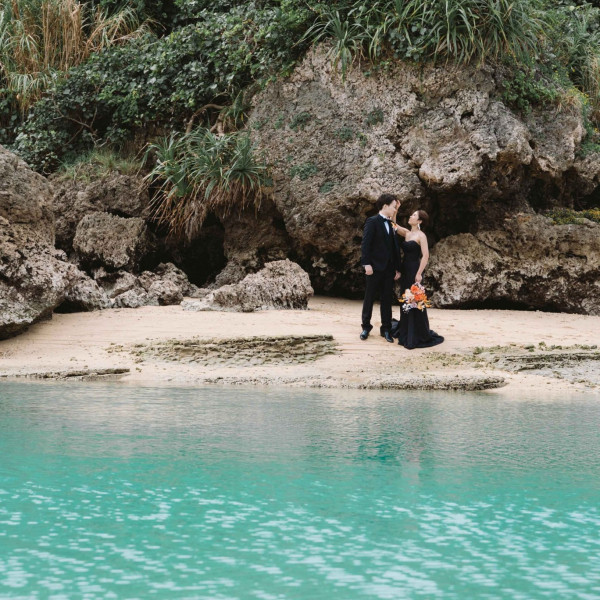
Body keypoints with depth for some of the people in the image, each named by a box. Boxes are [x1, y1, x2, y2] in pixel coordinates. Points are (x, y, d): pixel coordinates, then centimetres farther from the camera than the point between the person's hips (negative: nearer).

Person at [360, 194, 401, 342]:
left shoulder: (391, 224, 13)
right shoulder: (372, 221, -6)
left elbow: (395, 247, 13)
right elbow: (365, 244, -12)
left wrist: (397, 268, 9)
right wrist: (367, 264, -19)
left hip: (389, 268, 6)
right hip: (375, 267, -6)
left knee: (387, 299, 8)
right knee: (369, 298, 5)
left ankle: (386, 329, 13)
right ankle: (366, 327, 15)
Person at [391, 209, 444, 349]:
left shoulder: (421, 236, -10)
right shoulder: (407, 233, 10)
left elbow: (425, 256, -16)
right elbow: (394, 225, 16)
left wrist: (419, 274, -21)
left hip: (414, 270, -7)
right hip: (404, 270, 7)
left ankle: (420, 335, 3)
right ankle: (406, 332, 25)